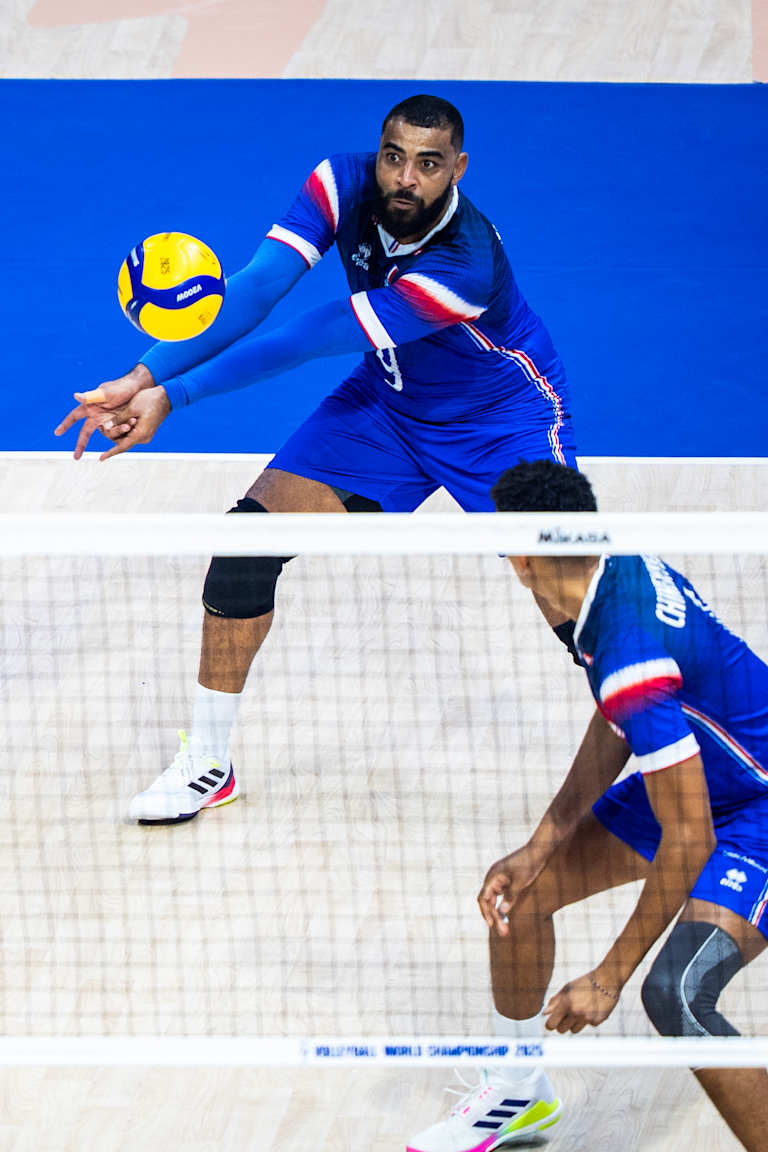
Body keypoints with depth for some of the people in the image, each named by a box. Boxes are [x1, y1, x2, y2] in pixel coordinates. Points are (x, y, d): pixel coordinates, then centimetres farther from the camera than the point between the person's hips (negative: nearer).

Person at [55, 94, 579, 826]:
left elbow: (305, 341, -38)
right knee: (250, 537, -9)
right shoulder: (344, 184, -21)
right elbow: (256, 290, -28)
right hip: (387, 402, 5)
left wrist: (174, 395, -38)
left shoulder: (466, 265, -37)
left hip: (501, 421, -5)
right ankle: (205, 763, 5)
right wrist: (144, 378, -41)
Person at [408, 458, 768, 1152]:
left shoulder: (631, 664, -36)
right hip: (693, 781, 10)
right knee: (518, 893, 11)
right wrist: (541, 848, 2)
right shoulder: (625, 567, -8)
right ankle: (520, 1088, 34)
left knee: (674, 995, -30)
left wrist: (609, 978, -23)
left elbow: (689, 840, -32)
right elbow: (615, 732, 7)